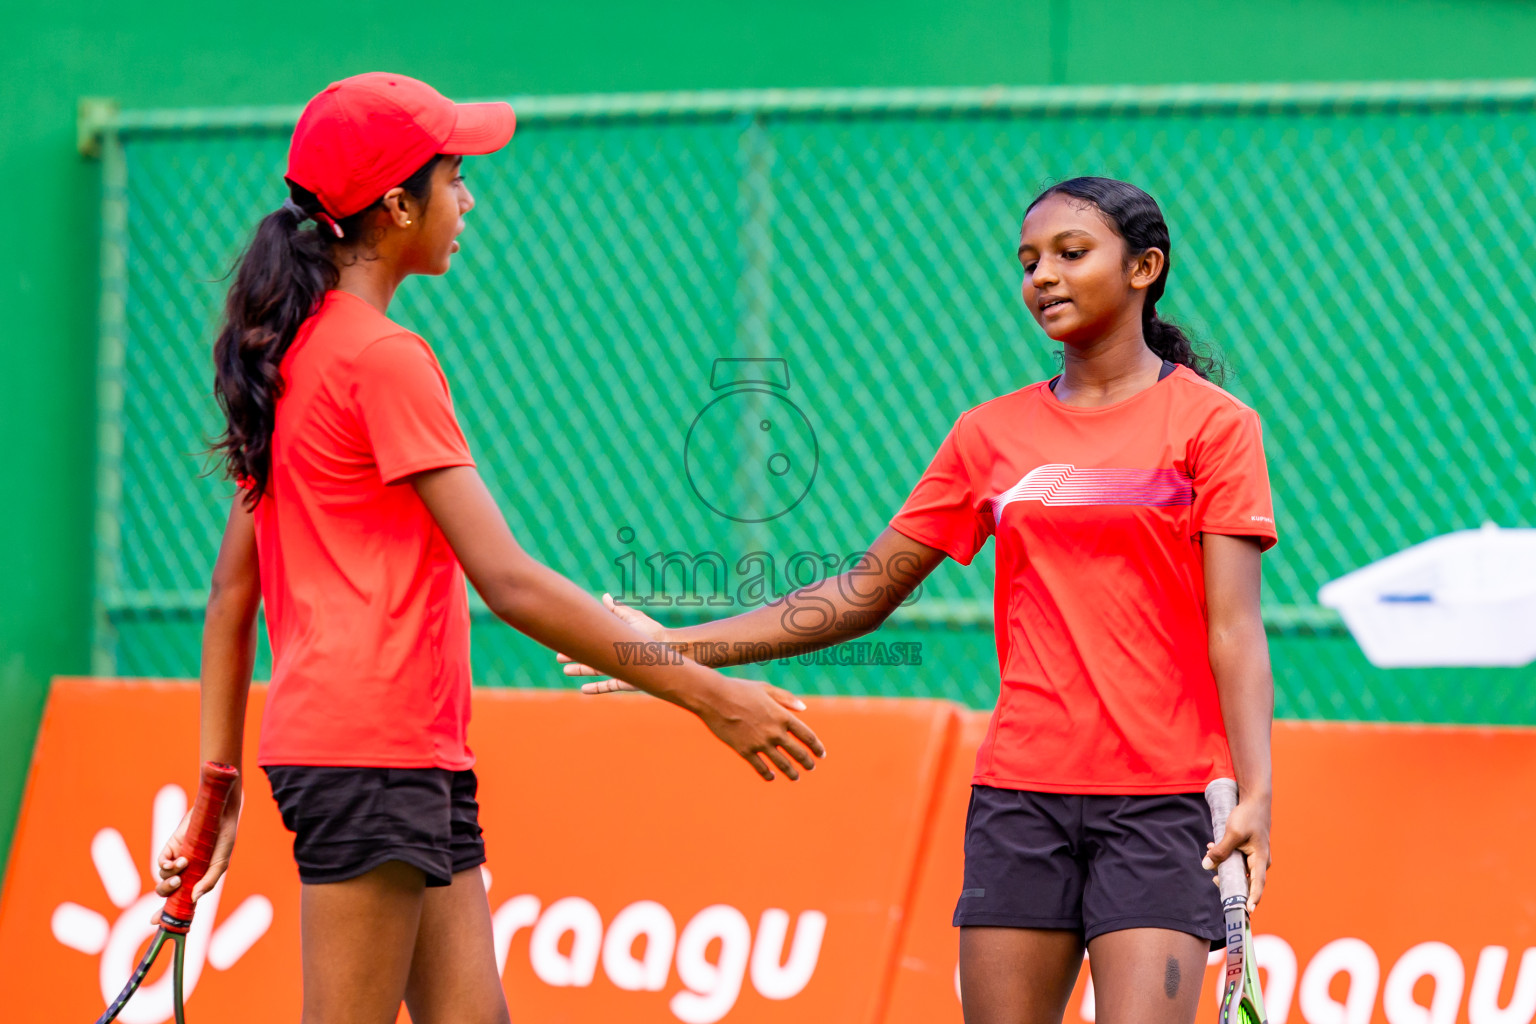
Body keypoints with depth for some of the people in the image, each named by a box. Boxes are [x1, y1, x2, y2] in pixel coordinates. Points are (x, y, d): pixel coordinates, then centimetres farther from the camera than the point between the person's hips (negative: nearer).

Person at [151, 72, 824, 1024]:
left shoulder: (302, 348, 16)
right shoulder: (385, 358, -12)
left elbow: (233, 590, 18)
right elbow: (510, 583, -17)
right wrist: (709, 696, -15)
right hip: (368, 748, -9)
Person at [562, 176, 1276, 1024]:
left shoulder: (1212, 425, 1)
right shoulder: (989, 435, 12)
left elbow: (1233, 627, -6)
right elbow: (862, 594, 16)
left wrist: (1254, 791, -18)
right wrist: (677, 647, 11)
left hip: (1159, 801, -4)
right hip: (1019, 788, 4)